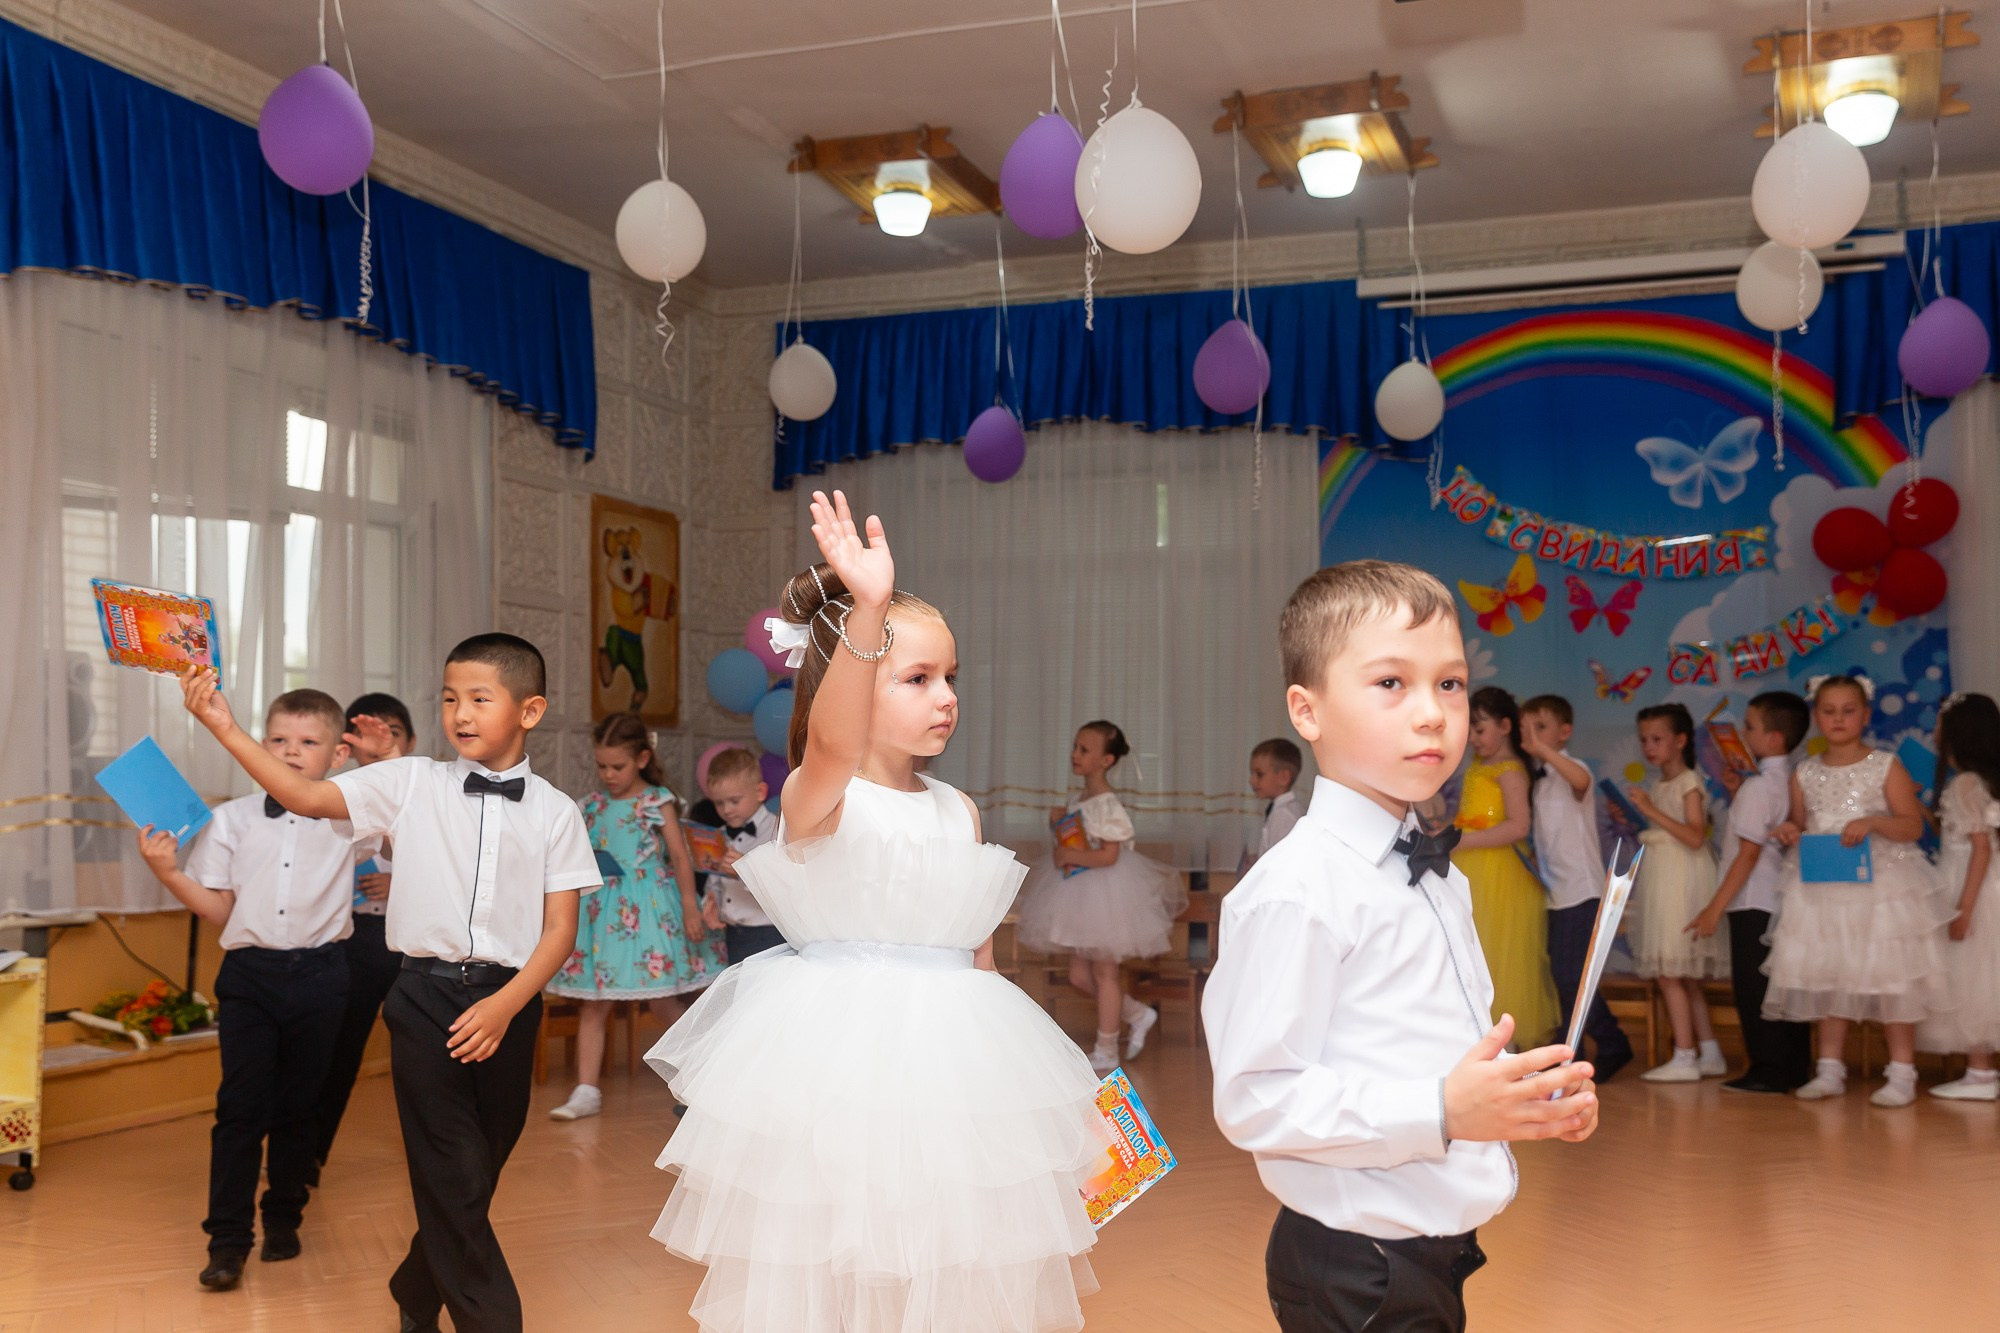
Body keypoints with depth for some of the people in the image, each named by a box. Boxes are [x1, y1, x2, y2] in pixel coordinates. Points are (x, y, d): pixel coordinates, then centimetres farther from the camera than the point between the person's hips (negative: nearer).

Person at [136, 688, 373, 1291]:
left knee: (298, 1106, 11)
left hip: (318, 975, 0)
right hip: (249, 974, 0)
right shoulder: (232, 819, 3)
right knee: (241, 1106, -2)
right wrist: (167, 872, -9)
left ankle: (283, 1219, 27)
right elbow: (219, 909, 6)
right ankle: (228, 1240, 6)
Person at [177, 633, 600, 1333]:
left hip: (509, 1000, 2)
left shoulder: (554, 811, 0)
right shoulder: (413, 784, 1)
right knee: (455, 1176, -5)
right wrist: (224, 727, -17)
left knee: (479, 1168, 14)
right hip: (428, 993, -1)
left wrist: (505, 1005, -15)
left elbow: (560, 928, -3)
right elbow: (308, 797, -7)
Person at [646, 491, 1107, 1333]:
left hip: (945, 1053, 6)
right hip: (839, 1053, -5)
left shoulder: (959, 812, 9)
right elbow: (833, 741, -36)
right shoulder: (816, 798, -11)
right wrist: (868, 613, -52)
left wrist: (1006, 1066, 17)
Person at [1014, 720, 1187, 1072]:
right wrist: (1058, 821, 3)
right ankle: (1139, 1015, 29)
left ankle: (1106, 1052, 15)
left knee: (1105, 973, 3)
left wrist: (1069, 855, -24)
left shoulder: (1109, 805, -18)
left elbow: (1109, 856, -23)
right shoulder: (1079, 801, 8)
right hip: (1080, 896, 9)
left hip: (1105, 893, -9)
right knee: (1079, 976, 13)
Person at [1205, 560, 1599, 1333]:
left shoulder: (1440, 880, 10)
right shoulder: (1299, 888, -21)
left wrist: (1536, 1094, 3)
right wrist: (1442, 1112, -29)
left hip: (1438, 1254, 8)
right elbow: (1253, 1100, -24)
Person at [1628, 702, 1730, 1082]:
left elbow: (1695, 836, -21)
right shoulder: (1657, 786, 14)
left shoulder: (1689, 782, -10)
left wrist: (1651, 811, -22)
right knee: (1687, 976, 13)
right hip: (1660, 876, 9)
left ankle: (1684, 1058, -4)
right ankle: (1710, 1054, 19)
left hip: (1682, 878, -9)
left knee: (1669, 973, -8)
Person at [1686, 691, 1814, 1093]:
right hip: (1783, 899, 9)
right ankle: (1795, 1066, 18)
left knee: (1752, 987, -2)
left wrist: (1715, 908, -16)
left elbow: (1749, 853, -18)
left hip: (1754, 902, -9)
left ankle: (1768, 1069, 1)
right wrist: (1738, 790, 12)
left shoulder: (1757, 787, -15)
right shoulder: (1791, 781, 10)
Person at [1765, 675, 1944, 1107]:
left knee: (1889, 977, -1)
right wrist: (1789, 831, -5)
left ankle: (1902, 1072, 10)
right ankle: (1830, 1068, 19)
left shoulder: (1885, 767, -4)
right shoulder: (1805, 773, 7)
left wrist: (1874, 822, -23)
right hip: (1821, 889, 4)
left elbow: (1913, 825, -7)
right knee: (1828, 977, 9)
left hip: (1881, 886, -4)